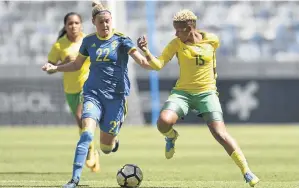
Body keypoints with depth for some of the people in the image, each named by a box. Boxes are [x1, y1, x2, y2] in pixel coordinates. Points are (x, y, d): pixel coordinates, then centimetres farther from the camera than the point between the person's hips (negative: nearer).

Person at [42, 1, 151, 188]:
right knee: (87, 133, -22)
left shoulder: (121, 40, -6)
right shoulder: (89, 41, 5)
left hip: (115, 95, -2)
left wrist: (152, 64, -40)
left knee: (106, 147, 4)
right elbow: (77, 64, 20)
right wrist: (55, 68, 8)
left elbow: (141, 60, -18)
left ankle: (113, 137, 43)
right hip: (93, 93, 2)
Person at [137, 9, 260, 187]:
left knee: (220, 134, -15)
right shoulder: (176, 43, -5)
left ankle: (247, 173, -5)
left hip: (206, 93, 0)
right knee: (163, 122, -27)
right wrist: (146, 51, -28)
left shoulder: (212, 40, -2)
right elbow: (159, 64, -12)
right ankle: (172, 136, 12)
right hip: (182, 92, 0)